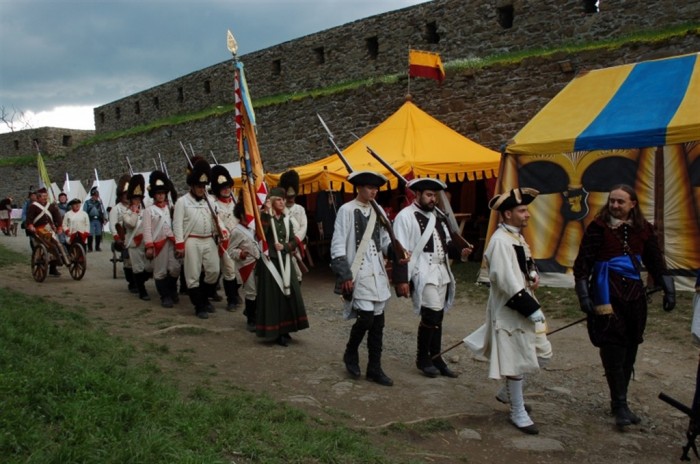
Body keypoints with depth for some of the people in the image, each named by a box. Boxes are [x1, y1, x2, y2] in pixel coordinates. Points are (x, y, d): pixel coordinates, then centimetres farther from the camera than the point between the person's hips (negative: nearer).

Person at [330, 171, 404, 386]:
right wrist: (345, 275, -14)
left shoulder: (377, 211, 11)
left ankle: (374, 368, 19)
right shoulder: (347, 210, -6)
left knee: (378, 322, 8)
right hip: (358, 272, -6)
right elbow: (338, 245, -9)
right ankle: (350, 354, 16)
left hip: (377, 272, 6)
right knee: (366, 318, -12)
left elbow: (385, 240, 15)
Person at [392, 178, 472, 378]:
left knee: (437, 316, 13)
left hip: (441, 273, 8)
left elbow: (446, 243, 22)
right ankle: (422, 358, 8)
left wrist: (460, 252, 2)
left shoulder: (437, 216, 15)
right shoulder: (405, 216, -8)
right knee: (431, 316, -11)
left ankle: (435, 357, 25)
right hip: (423, 274, -8)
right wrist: (401, 279, -17)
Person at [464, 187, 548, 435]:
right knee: (516, 360, 0)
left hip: (521, 307, 10)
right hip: (510, 309, -9)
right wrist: (531, 308, -24)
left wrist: (533, 275, 2)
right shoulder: (500, 241, -20)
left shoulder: (517, 237, 11)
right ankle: (518, 413, 12)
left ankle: (510, 393, 39)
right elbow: (507, 281, -25)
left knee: (522, 356, 19)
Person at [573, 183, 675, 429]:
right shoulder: (599, 227, -8)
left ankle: (619, 402, 23)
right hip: (607, 296, -4)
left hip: (634, 296, 5)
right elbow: (583, 263, -7)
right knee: (613, 352, -6)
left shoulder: (642, 229, 5)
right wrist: (584, 295, -12)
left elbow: (655, 262, 14)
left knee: (629, 352, 10)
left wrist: (668, 290, 9)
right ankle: (620, 406, 2)